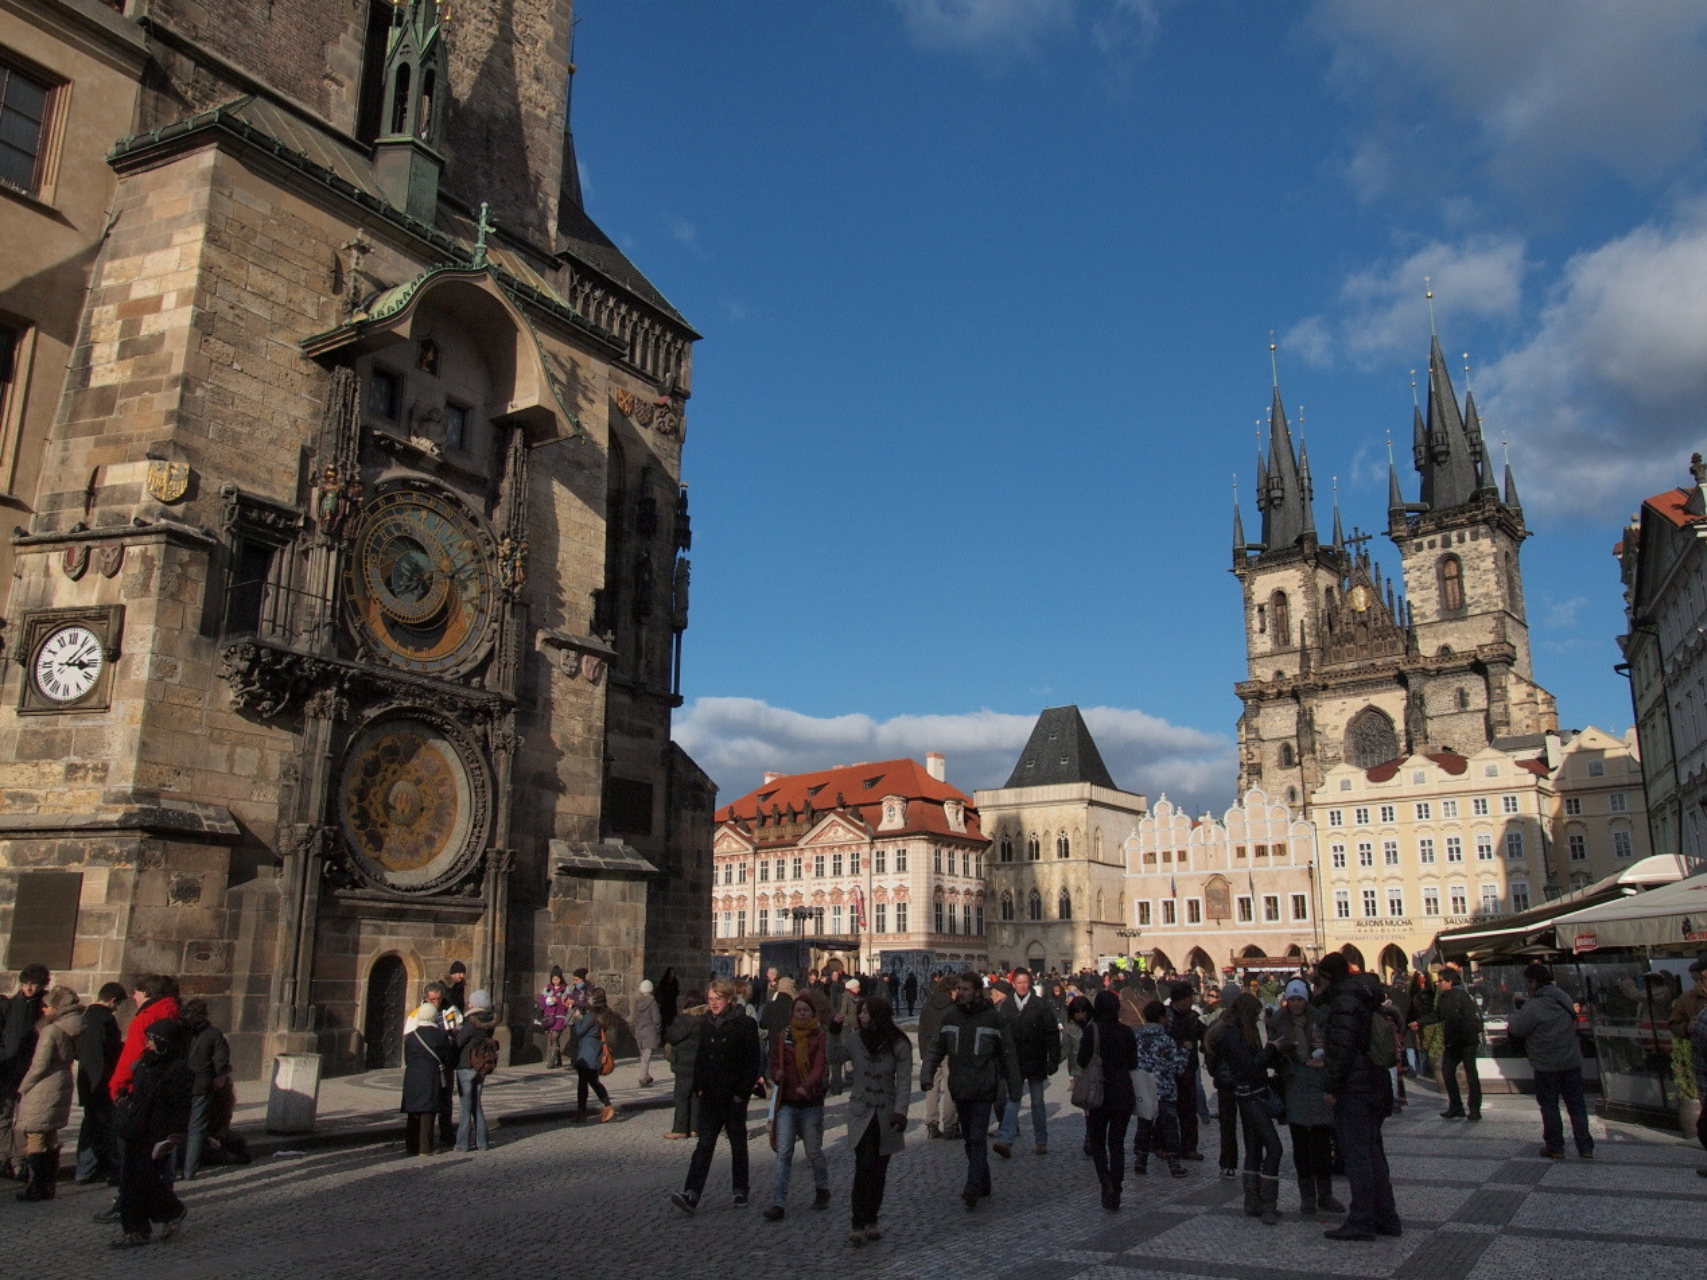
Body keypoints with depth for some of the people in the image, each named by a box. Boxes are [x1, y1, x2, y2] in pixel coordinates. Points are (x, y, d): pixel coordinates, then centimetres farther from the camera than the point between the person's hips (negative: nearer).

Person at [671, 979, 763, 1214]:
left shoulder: (744, 1024, -7)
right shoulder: (705, 1024, 7)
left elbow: (753, 1062, -8)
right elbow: (700, 1058, 12)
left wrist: (743, 1091, -13)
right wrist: (698, 1087, 2)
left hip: (734, 1095, -3)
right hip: (710, 1095, 3)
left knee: (738, 1144, 11)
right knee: (705, 1144, -5)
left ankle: (740, 1191, 25)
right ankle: (692, 1195, -12)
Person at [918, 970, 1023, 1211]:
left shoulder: (993, 1018, -7)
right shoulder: (950, 1017, 3)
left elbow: (1008, 1055, -1)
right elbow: (936, 1048, 4)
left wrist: (1014, 1089, 0)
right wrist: (926, 1074, -11)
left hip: (983, 1090, -5)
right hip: (959, 1090, 5)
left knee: (978, 1138, -11)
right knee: (969, 1138, 14)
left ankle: (973, 1188, -12)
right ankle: (983, 1184, 27)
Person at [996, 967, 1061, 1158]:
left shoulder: (1041, 1005, -3)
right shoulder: (1006, 1006, 4)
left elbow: (1052, 1034, -4)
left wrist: (1053, 1060, -8)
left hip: (1036, 1062, -1)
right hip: (1014, 1062, 1)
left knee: (1037, 1102, 10)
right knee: (1013, 1099, -6)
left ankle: (1041, 1142, 19)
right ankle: (1005, 1140, -13)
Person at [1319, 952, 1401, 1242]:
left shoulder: (1344, 1001, -16)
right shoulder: (1368, 998, 13)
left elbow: (1343, 1049, -21)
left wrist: (1332, 1087, -15)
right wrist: (1328, 1062, 23)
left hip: (1353, 1088, -9)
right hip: (1376, 1085, 9)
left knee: (1356, 1155, -4)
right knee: (1373, 1152, 16)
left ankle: (1362, 1222, 0)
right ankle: (1386, 1218, 22)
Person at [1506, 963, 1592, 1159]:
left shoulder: (1534, 1007, -19)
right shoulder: (1564, 997, 3)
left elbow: (1516, 1029, -15)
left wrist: (1517, 1010, 2)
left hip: (1546, 1065, -6)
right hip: (1572, 1061, 6)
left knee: (1549, 1106, 6)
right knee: (1576, 1104, 11)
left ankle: (1555, 1147, 10)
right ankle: (1585, 1147, 12)